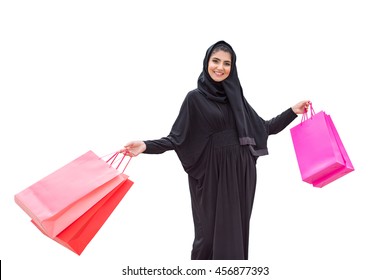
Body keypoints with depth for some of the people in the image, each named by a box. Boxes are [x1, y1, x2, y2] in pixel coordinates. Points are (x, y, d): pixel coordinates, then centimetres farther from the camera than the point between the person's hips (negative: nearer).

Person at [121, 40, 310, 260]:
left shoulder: (236, 96, 10)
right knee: (210, 232, 0)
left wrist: (293, 111, 7)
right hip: (211, 173, -4)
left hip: (240, 172, 4)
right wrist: (146, 146, -22)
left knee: (237, 232, 9)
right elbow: (178, 138, -7)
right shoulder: (195, 98, -3)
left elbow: (264, 128, 12)